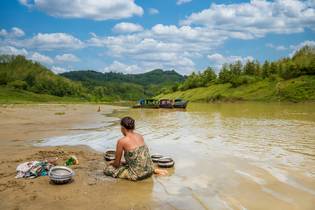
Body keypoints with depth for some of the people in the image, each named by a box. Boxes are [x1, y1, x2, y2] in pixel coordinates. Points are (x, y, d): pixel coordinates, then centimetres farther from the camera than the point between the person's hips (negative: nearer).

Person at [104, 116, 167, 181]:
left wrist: (112, 164, 21)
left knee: (107, 169, 5)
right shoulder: (140, 136, 7)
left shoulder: (121, 141, -11)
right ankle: (154, 170, 17)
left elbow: (117, 163, -1)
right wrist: (124, 163, 30)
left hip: (137, 174, -7)